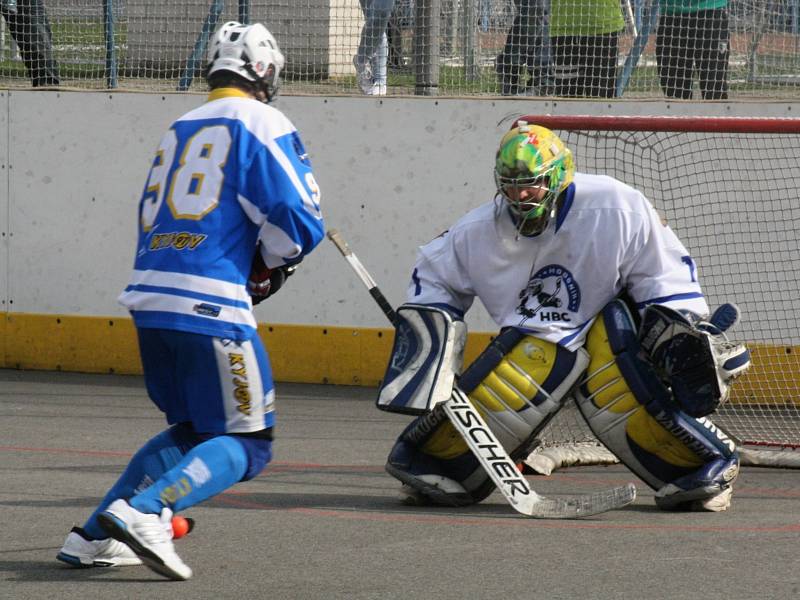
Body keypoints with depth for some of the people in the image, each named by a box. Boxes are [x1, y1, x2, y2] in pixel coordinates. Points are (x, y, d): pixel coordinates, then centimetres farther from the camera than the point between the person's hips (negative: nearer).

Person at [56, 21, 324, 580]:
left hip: (150, 300, 8)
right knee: (247, 443, -1)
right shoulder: (261, 124, -1)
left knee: (191, 429, 22)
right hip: (211, 305, -8)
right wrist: (270, 267, 12)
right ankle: (144, 513, -22)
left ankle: (94, 538, 15)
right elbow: (298, 223, -9)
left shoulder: (179, 130, 22)